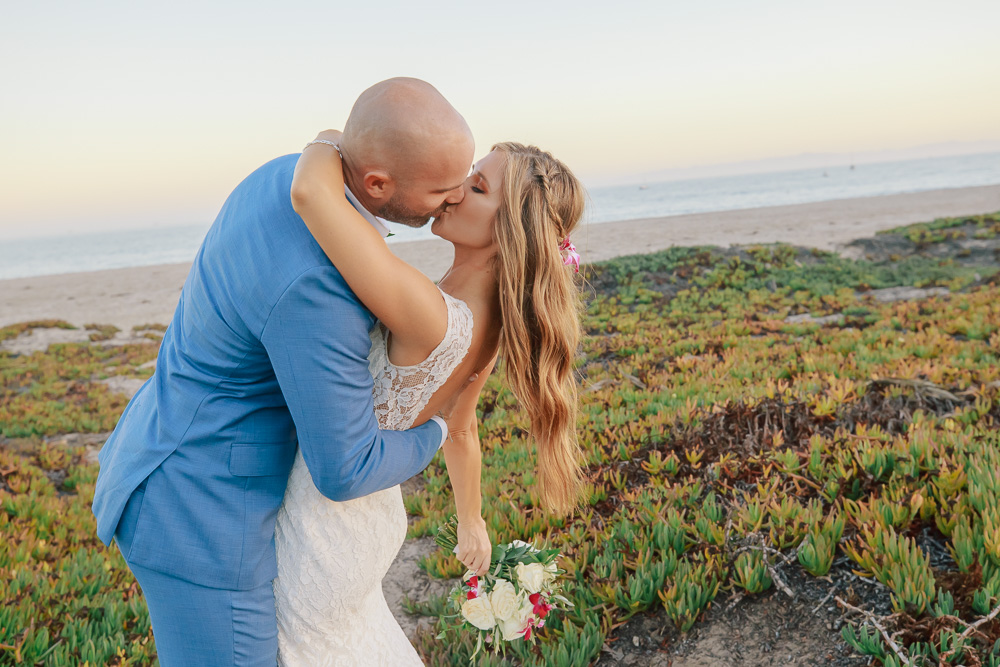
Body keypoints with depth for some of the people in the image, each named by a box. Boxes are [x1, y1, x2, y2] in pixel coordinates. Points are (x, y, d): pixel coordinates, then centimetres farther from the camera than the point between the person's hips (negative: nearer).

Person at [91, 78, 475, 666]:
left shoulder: (290, 176, -4)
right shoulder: (313, 284, -34)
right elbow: (344, 471, -24)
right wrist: (434, 434, -4)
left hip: (176, 457, 9)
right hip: (202, 513, -9)